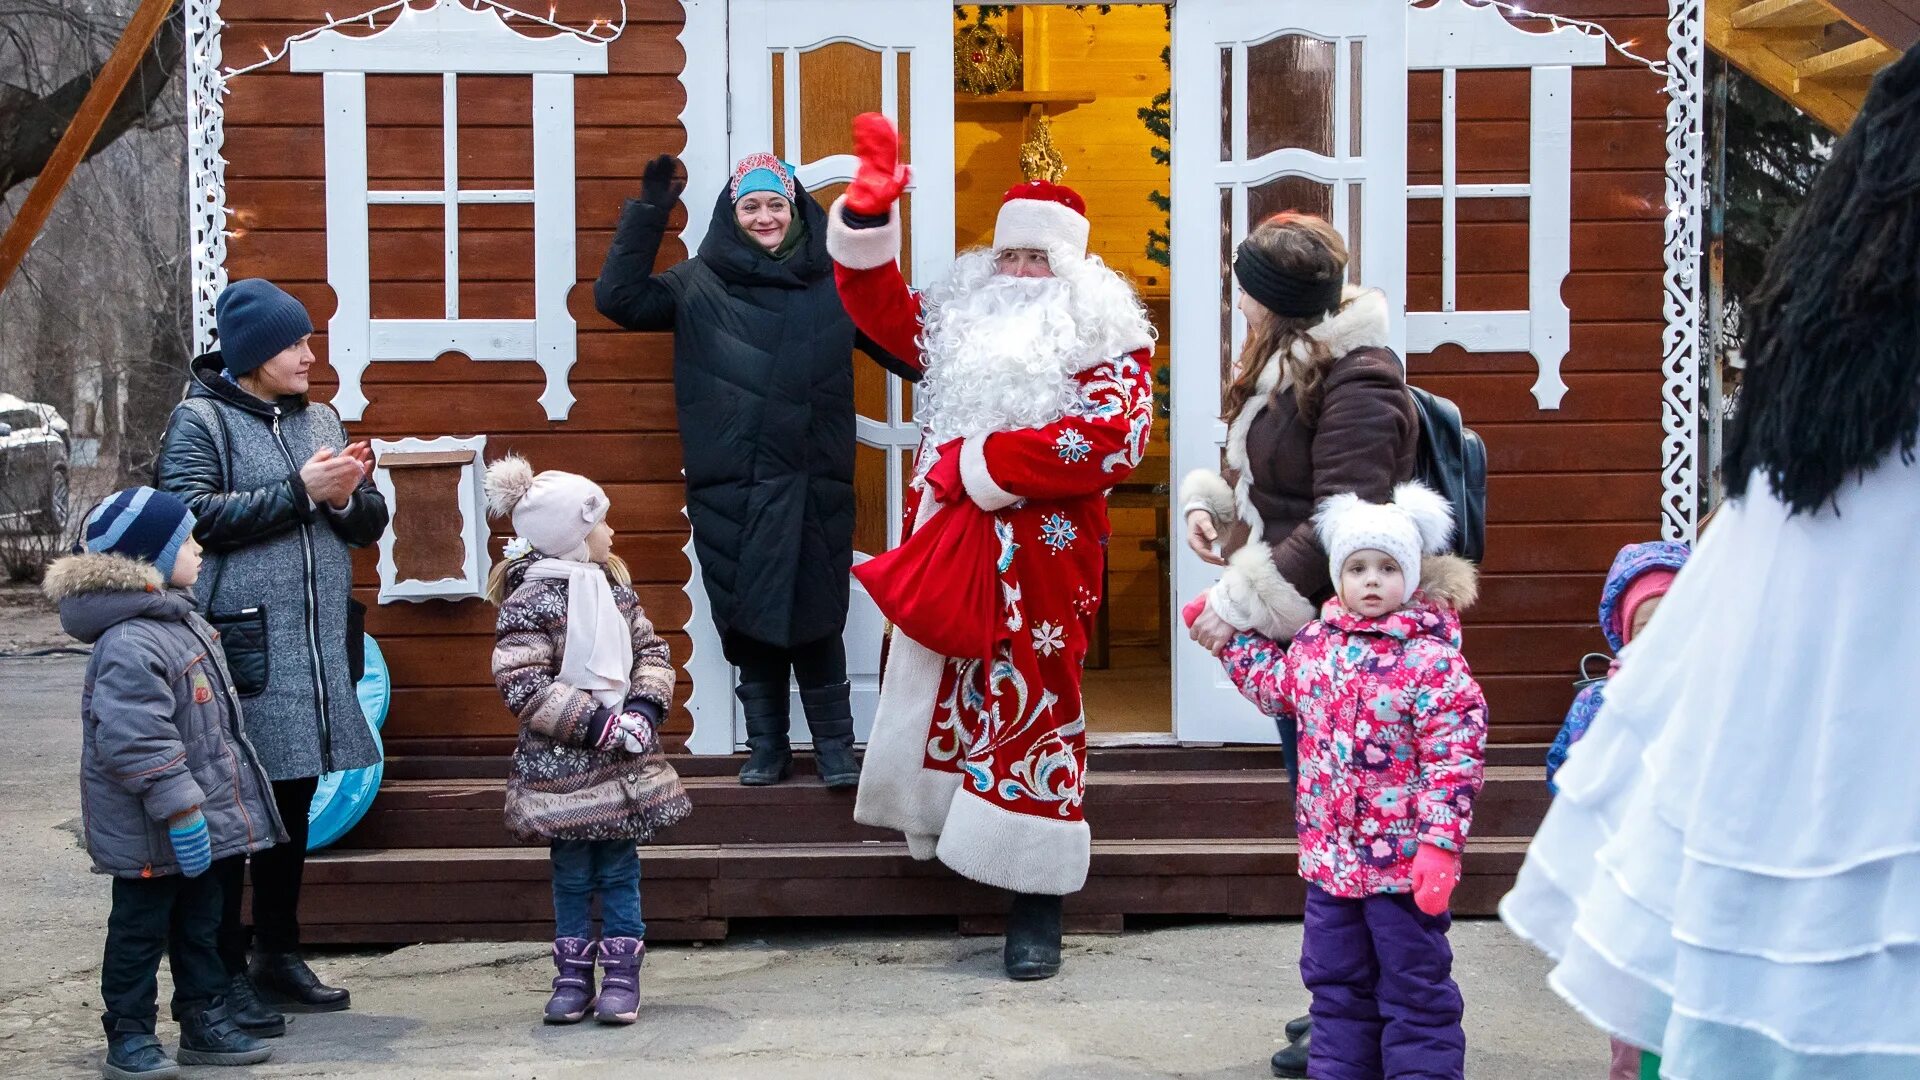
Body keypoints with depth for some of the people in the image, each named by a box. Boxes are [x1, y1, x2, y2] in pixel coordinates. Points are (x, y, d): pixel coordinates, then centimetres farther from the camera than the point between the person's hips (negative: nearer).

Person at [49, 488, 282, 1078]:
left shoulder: (179, 620, 11)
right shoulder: (128, 643, -24)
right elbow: (136, 742, -29)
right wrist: (179, 809, -28)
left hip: (198, 824, 10)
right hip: (150, 834, -10)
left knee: (201, 921, 17)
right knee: (140, 928, 3)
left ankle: (205, 1022, 27)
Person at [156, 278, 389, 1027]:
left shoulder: (318, 419, 16)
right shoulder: (200, 420, -1)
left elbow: (371, 525, 17)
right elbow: (192, 515, -15)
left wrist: (348, 497, -5)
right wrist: (299, 492, -15)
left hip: (318, 647, 6)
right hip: (240, 645, -6)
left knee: (295, 804, 12)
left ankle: (279, 957, 24)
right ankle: (225, 974, 3)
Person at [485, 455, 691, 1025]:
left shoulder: (613, 585, 8)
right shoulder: (530, 600, -13)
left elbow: (651, 650, 12)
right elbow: (522, 687, -18)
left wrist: (645, 706, -7)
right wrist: (596, 723, -20)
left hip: (626, 759, 5)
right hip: (562, 765, -5)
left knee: (620, 870, 8)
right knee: (572, 874, 5)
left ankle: (621, 973, 16)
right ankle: (573, 974, 17)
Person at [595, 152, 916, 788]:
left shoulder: (836, 282, 7)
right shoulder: (700, 284, 5)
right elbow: (618, 296, -2)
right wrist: (649, 212, -8)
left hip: (814, 486, 0)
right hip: (730, 490, 1)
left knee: (816, 618, 0)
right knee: (749, 618, 6)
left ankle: (835, 747, 11)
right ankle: (766, 748, 18)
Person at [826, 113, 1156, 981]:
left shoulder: (1109, 344, -2)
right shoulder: (962, 321, 16)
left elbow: (1110, 438, -18)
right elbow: (881, 309, 18)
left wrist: (980, 463, -16)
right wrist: (867, 214, 1)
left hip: (1037, 565, -5)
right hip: (944, 551, 6)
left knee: (1031, 715, -4)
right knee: (931, 703, 10)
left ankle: (1035, 909, 3)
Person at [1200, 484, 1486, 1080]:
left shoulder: (1432, 659, -15)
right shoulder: (1316, 642, 5)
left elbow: (1454, 758, -18)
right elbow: (1272, 684, 27)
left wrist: (1440, 843, -22)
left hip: (1405, 858, -7)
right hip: (1330, 853, 7)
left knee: (1414, 986, 4)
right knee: (1335, 981, 17)